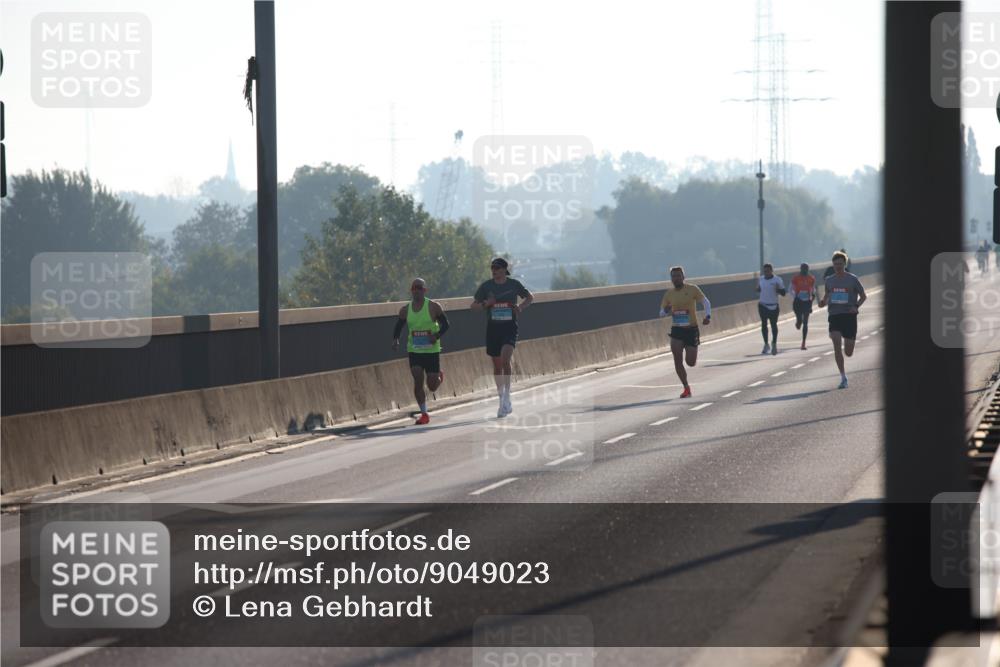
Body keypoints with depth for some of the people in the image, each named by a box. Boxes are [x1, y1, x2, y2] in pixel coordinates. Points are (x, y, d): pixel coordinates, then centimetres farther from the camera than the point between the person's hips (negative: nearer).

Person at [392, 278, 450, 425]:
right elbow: (398, 327, 12)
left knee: (432, 386, 4)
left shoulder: (433, 307, -6)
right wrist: (395, 340, -9)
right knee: (418, 382, -9)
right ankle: (424, 414, 2)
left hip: (432, 350, -2)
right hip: (414, 350, 2)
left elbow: (446, 324, -4)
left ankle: (439, 375, 41)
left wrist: (437, 336, -23)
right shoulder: (405, 310, 3)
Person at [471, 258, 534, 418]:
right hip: (493, 328, 3)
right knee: (497, 366, 8)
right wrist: (485, 304, -12)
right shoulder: (486, 286, 2)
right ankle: (504, 402, 20)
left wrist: (521, 308, -4)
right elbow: (473, 306, 8)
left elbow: (530, 297, 14)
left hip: (510, 327, -3)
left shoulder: (514, 284, 0)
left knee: (505, 360, -22)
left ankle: (507, 397, -16)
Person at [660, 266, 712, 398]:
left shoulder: (692, 289, -3)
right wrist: (667, 311, -14)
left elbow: (705, 302, -4)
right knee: (677, 359, -13)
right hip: (676, 329, 2)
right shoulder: (669, 294, 6)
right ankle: (686, 387, 0)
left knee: (691, 363, -5)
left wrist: (708, 316, -22)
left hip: (692, 329, -2)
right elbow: (661, 313, 11)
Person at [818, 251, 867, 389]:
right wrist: (823, 302, -2)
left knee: (848, 352, -1)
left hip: (849, 316, -2)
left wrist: (856, 306, -11)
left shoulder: (852, 279, -1)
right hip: (834, 315, 2)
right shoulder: (829, 281, 8)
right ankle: (843, 377, -8)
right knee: (836, 345, -16)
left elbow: (863, 296, 6)